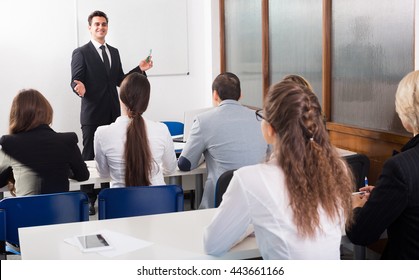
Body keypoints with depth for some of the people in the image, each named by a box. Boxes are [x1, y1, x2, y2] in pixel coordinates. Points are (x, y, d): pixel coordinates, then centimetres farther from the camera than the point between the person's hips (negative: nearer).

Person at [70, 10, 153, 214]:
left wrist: (140, 69, 6)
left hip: (113, 113, 5)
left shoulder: (114, 52, 16)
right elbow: (76, 81, -8)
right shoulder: (81, 53, -3)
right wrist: (79, 87, -31)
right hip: (93, 114, -5)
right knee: (90, 157, 0)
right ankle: (88, 198, 8)